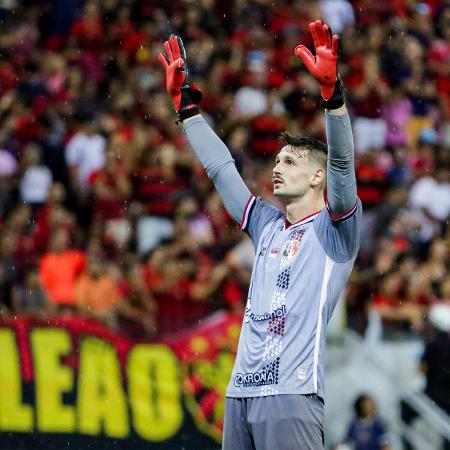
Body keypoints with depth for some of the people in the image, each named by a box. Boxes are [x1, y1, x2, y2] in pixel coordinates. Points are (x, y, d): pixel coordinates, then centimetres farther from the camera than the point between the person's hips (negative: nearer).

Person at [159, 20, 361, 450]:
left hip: (291, 395, -7)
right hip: (240, 394, 7)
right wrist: (185, 102, 28)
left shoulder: (333, 228, 3)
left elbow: (342, 162, -13)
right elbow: (220, 168, 27)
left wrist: (331, 89, -25)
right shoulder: (268, 226, 20)